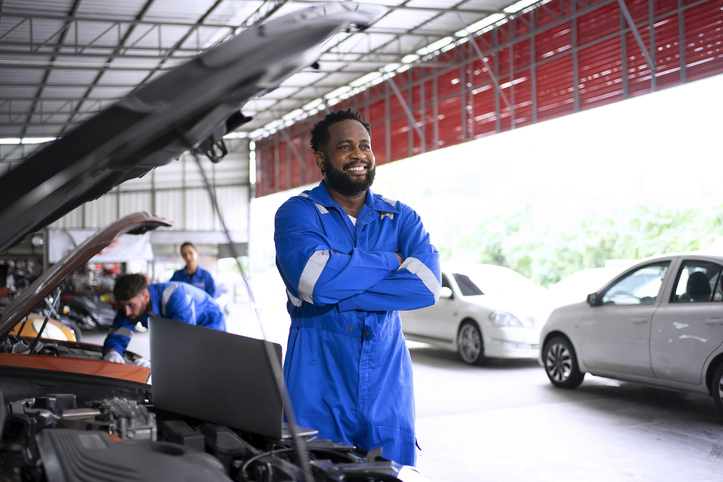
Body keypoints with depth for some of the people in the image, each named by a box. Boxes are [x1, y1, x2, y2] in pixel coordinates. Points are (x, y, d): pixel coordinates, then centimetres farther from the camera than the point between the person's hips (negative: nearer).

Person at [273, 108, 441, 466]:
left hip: (387, 387, 3)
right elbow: (313, 276, -21)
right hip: (318, 390, -3)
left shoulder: (400, 217, 9)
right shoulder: (298, 213, 0)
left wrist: (336, 292, -16)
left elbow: (426, 284, -10)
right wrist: (391, 260, -10)